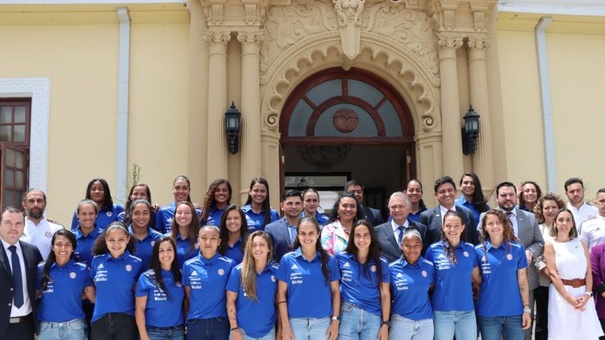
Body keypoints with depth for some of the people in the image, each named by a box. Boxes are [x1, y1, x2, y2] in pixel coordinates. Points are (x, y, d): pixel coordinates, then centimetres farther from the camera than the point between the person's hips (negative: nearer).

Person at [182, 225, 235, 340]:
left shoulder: (229, 264, -3)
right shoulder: (188, 265, 1)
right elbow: (187, 297, 8)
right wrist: (186, 321, 8)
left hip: (221, 324, -1)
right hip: (195, 324, 1)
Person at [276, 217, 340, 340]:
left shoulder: (329, 260, 2)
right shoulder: (287, 260, -1)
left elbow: (335, 291, 6)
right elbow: (281, 293, -1)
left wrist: (335, 320, 0)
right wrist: (285, 325, -5)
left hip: (323, 322, 1)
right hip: (296, 322, -1)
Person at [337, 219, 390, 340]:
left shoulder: (381, 263, 2)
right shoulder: (341, 258, 0)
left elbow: (385, 295, 4)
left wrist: (385, 324, 0)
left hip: (373, 317, 1)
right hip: (348, 315, -1)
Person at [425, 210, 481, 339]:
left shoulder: (470, 249, 4)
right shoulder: (433, 249, -3)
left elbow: (477, 278, 13)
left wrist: (461, 278, 2)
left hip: (467, 310, 2)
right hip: (442, 311, -2)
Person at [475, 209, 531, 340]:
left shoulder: (518, 248, 1)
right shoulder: (478, 251, -1)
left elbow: (522, 280, 2)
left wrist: (526, 309, 0)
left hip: (514, 312, 0)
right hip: (487, 313, 0)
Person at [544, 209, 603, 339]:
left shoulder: (581, 244, 11)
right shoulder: (550, 245, 0)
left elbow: (588, 272, 5)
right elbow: (553, 274, -8)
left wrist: (587, 294, -10)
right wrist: (569, 298, -16)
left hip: (582, 294, 3)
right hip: (561, 294, -3)